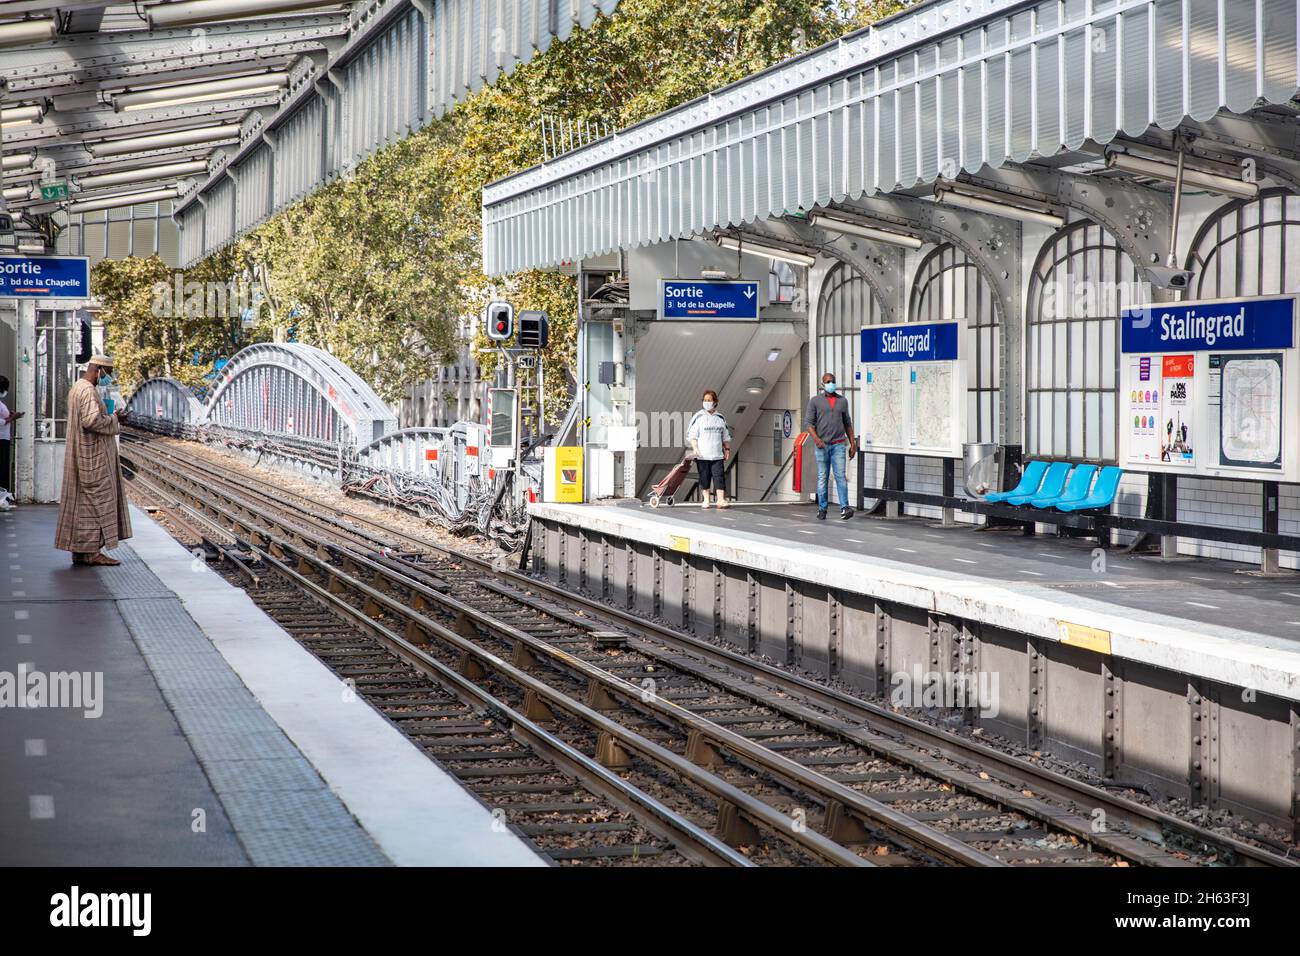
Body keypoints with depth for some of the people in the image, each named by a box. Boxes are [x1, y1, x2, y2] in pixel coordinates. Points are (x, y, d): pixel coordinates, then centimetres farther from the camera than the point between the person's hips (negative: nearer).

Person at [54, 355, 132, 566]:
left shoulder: (76, 388, 15)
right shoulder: (88, 391, -18)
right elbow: (92, 420, -27)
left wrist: (111, 417, 13)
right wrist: (115, 420, -13)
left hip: (83, 457, 11)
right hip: (93, 455, -11)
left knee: (81, 501, 11)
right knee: (96, 500, -7)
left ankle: (79, 549, 14)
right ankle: (90, 551, -6)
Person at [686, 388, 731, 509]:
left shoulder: (720, 418, 11)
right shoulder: (698, 417, 0)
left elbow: (725, 436, 20)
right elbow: (692, 435, -2)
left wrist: (727, 449, 12)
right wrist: (695, 448, -14)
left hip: (717, 455, 2)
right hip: (702, 454, -2)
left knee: (718, 476, -5)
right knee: (704, 477, 2)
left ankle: (721, 499, -8)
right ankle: (705, 500, 9)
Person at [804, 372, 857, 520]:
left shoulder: (842, 401, 11)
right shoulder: (815, 401, 3)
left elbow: (847, 423, 17)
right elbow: (808, 422, -2)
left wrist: (853, 443, 12)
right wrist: (816, 438, -18)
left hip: (838, 444, 1)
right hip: (822, 445, -1)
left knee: (840, 475, -9)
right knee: (822, 478, 3)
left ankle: (844, 508, -17)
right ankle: (822, 509, 11)